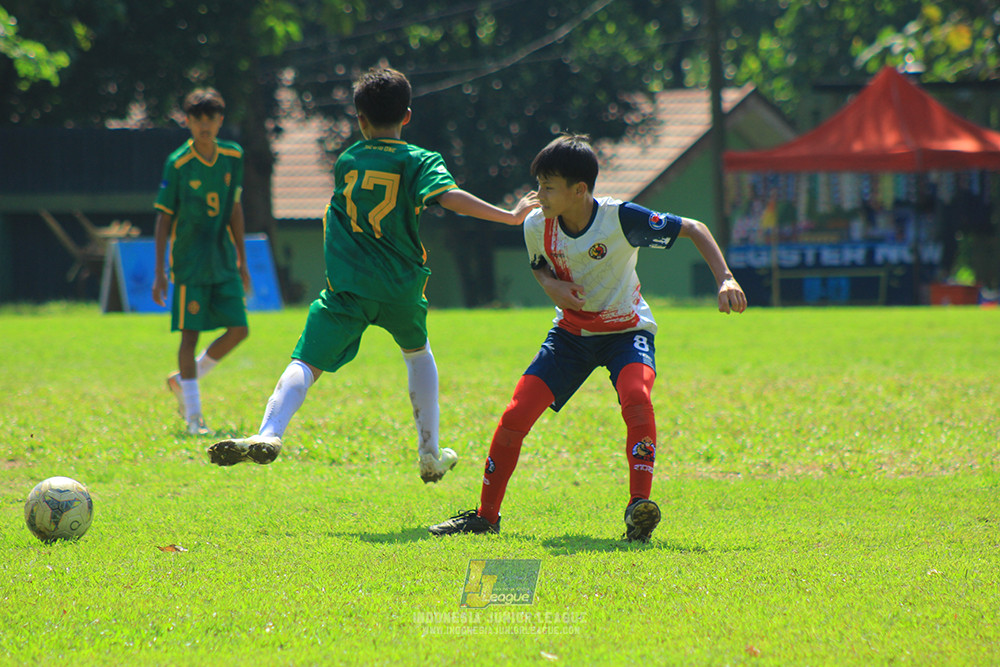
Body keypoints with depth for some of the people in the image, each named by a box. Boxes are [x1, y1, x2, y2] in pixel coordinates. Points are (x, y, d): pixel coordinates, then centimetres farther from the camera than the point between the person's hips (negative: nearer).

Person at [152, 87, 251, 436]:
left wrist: (241, 261, 15)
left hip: (223, 262, 5)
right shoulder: (177, 164, -9)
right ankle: (193, 417, 1)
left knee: (238, 330, 0)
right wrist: (159, 272, -8)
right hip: (189, 263, -5)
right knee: (190, 335, -5)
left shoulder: (233, 157, 4)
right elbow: (164, 218, -6)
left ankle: (182, 380, 20)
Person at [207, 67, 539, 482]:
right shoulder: (421, 162, 0)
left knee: (306, 364, -10)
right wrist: (509, 216, -21)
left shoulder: (346, 162, 9)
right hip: (401, 289, 1)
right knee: (418, 353, 28)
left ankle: (269, 434, -36)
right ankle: (429, 455, 30)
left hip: (347, 288, -1)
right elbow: (448, 196, -18)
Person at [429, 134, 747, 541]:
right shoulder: (537, 227, -11)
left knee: (635, 397, -36)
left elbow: (693, 229, -16)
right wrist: (551, 285, -12)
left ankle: (639, 506, -33)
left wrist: (725, 279, -29)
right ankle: (485, 516, 9)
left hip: (626, 330, -4)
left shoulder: (621, 218, -24)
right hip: (572, 332, 4)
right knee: (515, 416, -8)